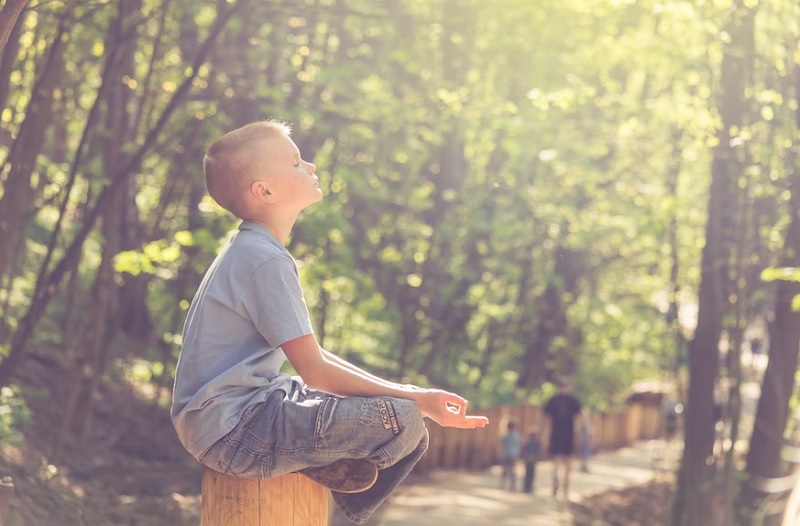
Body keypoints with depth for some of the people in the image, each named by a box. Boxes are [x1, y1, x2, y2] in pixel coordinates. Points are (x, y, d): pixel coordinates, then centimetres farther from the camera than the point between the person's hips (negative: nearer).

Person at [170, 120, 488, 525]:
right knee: (404, 422, -22)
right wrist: (416, 400, -13)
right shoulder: (267, 260, -16)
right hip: (234, 432, -11)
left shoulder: (249, 251, 15)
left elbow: (310, 355, 18)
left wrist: (401, 391, 10)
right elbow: (316, 371, -18)